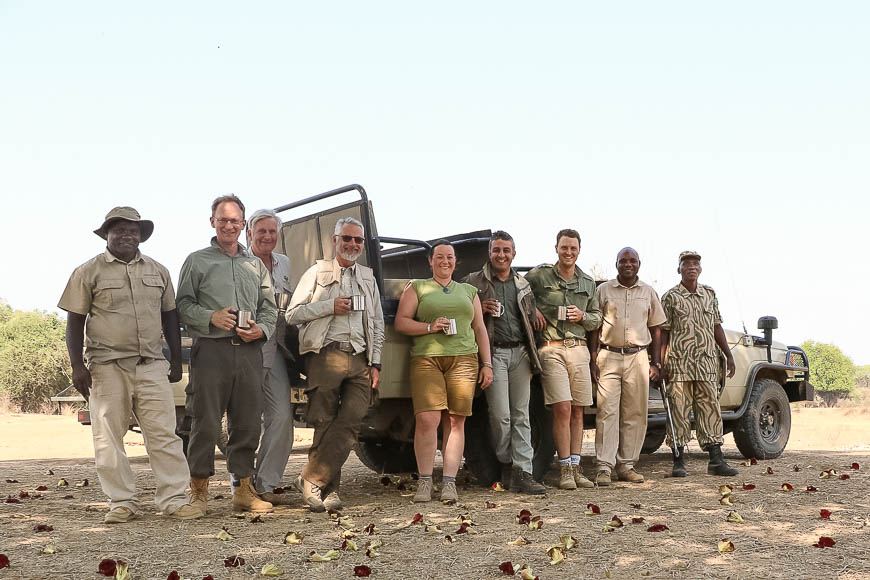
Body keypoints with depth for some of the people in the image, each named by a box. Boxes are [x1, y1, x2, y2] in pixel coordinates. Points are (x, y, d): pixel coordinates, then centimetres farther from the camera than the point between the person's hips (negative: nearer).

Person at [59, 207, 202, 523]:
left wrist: (176, 360, 14)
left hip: (152, 365, 2)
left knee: (164, 433, -2)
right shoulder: (88, 272, 3)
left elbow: (170, 316, 19)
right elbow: (75, 321, 1)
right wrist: (77, 365, -7)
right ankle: (122, 502, 9)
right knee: (109, 437, 0)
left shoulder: (158, 271, 14)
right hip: (107, 366, -2)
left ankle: (173, 498, 2)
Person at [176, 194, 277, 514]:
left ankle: (243, 489, 13)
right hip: (211, 350, -4)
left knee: (247, 423, 5)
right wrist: (211, 317, -13)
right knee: (206, 423, -5)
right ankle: (199, 490, 5)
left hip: (249, 352, 4)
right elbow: (183, 305, 4)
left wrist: (261, 329, -2)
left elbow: (269, 307, 18)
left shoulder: (256, 265, 21)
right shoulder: (197, 261, 10)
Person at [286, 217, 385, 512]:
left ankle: (312, 479, -6)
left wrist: (375, 363, 12)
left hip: (360, 361, 3)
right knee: (325, 424, -3)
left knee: (350, 423, -11)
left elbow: (377, 323, 21)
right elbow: (292, 313, 5)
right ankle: (329, 489, 4)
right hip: (327, 357, -3)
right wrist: (330, 307, -7)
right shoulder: (318, 272, 11)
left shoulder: (368, 277, 22)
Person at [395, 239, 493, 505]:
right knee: (426, 419, -15)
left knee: (455, 421, -4)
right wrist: (430, 327, -9)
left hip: (463, 360, 2)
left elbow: (480, 330, 20)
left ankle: (449, 482, -2)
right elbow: (400, 323, 6)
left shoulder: (469, 291, 22)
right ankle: (424, 481, -6)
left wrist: (487, 364, 11)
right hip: (426, 358, -2)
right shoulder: (417, 288, 15)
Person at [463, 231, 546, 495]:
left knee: (521, 415, 0)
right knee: (500, 416, -8)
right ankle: (505, 464, 13)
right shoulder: (474, 281, 6)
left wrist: (532, 352, 11)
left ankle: (522, 473, 0)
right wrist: (480, 309, -11)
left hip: (520, 353, 4)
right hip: (494, 352, -4)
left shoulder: (523, 285, 18)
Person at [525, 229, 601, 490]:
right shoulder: (539, 275, 2)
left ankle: (575, 467, 10)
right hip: (551, 348, -4)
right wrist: (532, 311, -4)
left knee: (577, 411, 4)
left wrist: (582, 316, -3)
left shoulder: (587, 283, 15)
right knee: (563, 409, -11)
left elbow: (597, 318, 19)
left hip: (579, 348, 4)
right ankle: (565, 470, -5)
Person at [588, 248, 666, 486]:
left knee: (635, 413, 3)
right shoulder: (603, 290, 7)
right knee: (607, 412, -8)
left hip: (638, 358, 2)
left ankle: (626, 465, 11)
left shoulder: (648, 292, 12)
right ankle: (604, 467, -8)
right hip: (609, 356, -2)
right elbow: (594, 328, 6)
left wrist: (656, 363, 7)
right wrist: (593, 360, -3)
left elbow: (655, 330, 15)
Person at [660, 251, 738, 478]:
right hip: (679, 363, -4)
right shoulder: (670, 297, 3)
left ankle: (716, 460, 4)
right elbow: (663, 332, 1)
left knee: (710, 409, 2)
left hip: (707, 361, 4)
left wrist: (728, 355, 12)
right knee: (679, 410, -2)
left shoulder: (710, 295, 15)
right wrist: (660, 362, -6)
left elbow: (717, 327, 18)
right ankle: (679, 461, 4)